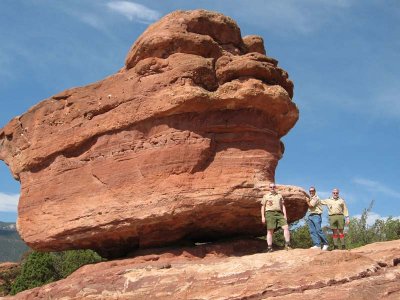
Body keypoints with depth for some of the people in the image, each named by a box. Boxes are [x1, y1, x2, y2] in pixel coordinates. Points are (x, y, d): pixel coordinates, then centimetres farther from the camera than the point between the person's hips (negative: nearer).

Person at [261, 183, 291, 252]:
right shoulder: (266, 196, 14)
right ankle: (269, 248, -8)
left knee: (286, 227, -12)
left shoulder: (279, 195, 21)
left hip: (279, 213, 3)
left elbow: (283, 206, 18)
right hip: (270, 213, -3)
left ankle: (287, 245, -9)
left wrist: (285, 215, 5)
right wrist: (263, 216, -1)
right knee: (270, 230, -8)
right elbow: (263, 207, 10)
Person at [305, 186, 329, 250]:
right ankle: (317, 245, -8)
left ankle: (325, 243, -5)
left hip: (316, 215, -8)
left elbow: (311, 206, -14)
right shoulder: (310, 198, 21)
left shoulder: (316, 198, -5)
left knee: (318, 230, -14)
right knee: (312, 231, -3)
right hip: (310, 216, 8)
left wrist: (307, 201, 2)